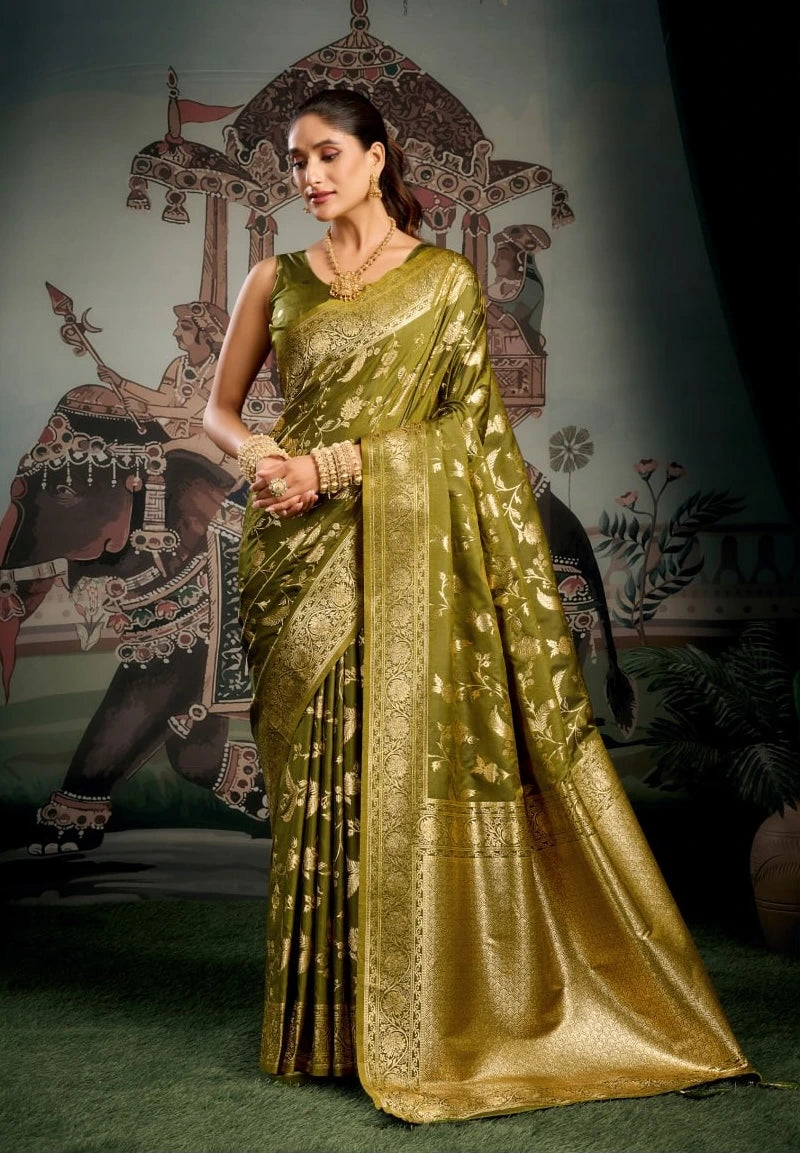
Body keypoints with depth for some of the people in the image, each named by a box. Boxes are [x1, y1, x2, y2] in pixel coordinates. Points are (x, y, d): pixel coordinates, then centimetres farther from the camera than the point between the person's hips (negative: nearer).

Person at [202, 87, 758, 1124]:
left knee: (410, 762, -4)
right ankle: (327, 1017, 16)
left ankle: (420, 1020, 9)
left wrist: (329, 468, -12)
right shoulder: (277, 280, 12)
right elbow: (218, 408, 15)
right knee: (316, 775, 4)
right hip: (299, 554, 3)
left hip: (401, 544, -2)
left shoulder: (446, 279, 4)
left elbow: (457, 425, -2)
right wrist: (256, 453, -8)